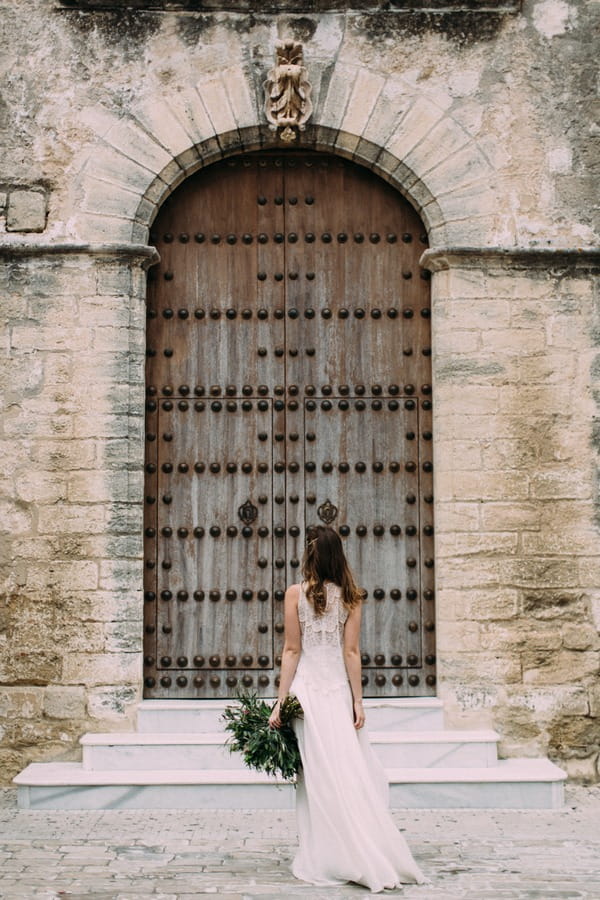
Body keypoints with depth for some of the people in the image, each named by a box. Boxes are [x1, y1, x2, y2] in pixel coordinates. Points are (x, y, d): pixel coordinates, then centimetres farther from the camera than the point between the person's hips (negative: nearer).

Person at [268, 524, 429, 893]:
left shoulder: (296, 594, -5)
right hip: (339, 690, 2)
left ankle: (326, 861, 8)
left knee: (319, 774, 2)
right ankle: (375, 856, 11)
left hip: (307, 689, -2)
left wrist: (280, 701, -2)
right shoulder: (350, 596, 0)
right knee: (351, 772, 7)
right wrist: (358, 701, 1)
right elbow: (352, 652, -2)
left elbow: (292, 651, -6)